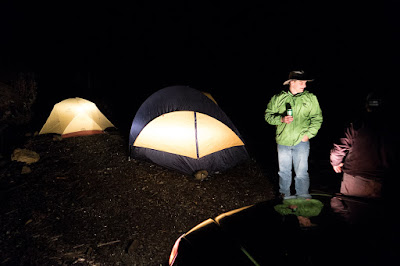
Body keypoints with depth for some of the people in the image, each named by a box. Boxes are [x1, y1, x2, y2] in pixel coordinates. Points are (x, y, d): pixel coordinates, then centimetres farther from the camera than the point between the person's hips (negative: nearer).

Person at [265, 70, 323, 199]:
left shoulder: (310, 98, 2)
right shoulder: (278, 98, 1)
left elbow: (317, 119, 7)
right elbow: (268, 115, 5)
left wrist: (308, 134, -3)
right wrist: (281, 119, -13)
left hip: (301, 142, 0)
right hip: (282, 141, 1)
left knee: (301, 172, 3)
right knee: (284, 171, 12)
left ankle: (303, 197, 23)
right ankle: (285, 195, 31)